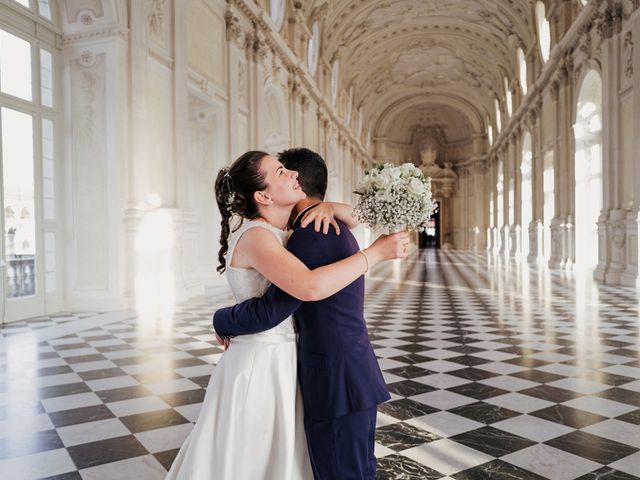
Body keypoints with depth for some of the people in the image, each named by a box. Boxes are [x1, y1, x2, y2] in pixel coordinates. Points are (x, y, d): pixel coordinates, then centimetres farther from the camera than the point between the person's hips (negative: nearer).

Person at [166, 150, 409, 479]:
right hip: (259, 366, -8)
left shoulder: (281, 231, 4)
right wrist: (377, 251, -29)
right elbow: (311, 287, -37)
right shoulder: (255, 235, -21)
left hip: (282, 364, 8)